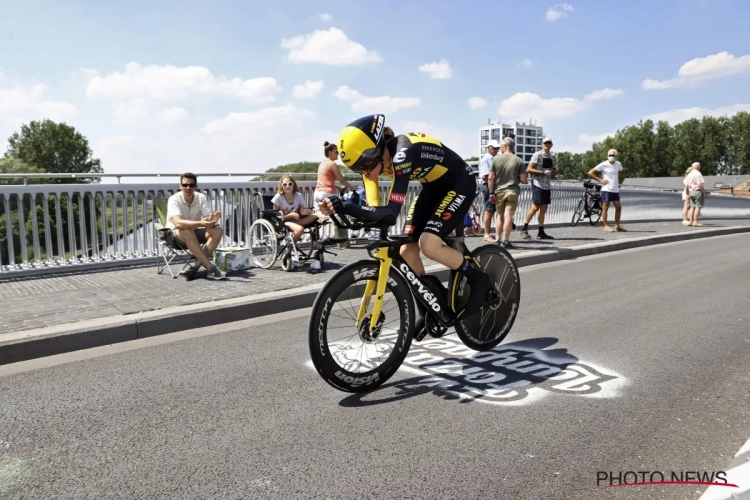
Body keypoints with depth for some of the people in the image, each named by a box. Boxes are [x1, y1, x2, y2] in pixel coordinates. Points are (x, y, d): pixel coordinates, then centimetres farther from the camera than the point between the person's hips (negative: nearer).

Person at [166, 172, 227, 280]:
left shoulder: (201, 198, -9)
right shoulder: (174, 199, -21)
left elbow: (208, 221, -16)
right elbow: (178, 223, -37)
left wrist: (211, 220, -42)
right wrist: (200, 223, -49)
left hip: (195, 232, 5)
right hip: (175, 234, -4)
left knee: (218, 231, -20)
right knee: (187, 232, -38)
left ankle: (196, 267, -28)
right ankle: (211, 268, -37)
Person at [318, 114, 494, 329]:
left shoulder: (402, 153, -37)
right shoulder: (373, 158, -14)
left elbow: (390, 214, -42)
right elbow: (374, 208, -16)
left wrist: (346, 207, -49)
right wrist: (338, 209, -32)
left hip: (459, 184, -8)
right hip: (433, 186, 8)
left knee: (429, 245, -24)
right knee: (407, 250, -3)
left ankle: (479, 280, 0)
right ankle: (426, 310, 14)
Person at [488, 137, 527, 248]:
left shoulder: (496, 159, -1)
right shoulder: (518, 161, -3)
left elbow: (490, 178, -4)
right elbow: (524, 180, -5)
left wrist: (491, 193, 2)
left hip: (499, 192, 2)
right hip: (512, 192, -2)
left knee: (500, 216, 15)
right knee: (508, 217, -2)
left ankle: (498, 240, 18)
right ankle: (505, 241, -3)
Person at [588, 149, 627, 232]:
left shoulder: (618, 164, 11)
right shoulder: (603, 165, -5)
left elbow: (622, 172, 33)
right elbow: (590, 173, -7)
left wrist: (619, 180, 16)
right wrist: (600, 180, -12)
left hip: (615, 190, 6)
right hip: (606, 189, -6)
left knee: (618, 207, 5)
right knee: (605, 207, -7)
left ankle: (617, 226, 14)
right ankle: (606, 226, -4)